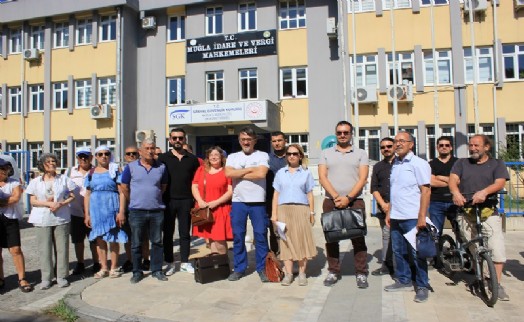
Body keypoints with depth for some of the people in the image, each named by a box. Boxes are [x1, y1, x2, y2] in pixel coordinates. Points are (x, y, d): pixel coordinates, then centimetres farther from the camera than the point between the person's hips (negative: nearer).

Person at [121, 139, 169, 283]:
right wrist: (133, 202, 9)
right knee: (136, 243, 7)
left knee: (157, 242, 8)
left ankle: (157, 270, 20)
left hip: (157, 211, 2)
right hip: (137, 211, -1)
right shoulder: (131, 167, 0)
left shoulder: (161, 167, 5)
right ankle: (137, 272, 19)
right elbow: (124, 187, 6)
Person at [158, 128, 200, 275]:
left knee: (185, 233, 8)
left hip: (186, 201, 1)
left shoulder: (192, 159, 8)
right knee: (168, 233, 6)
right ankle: (170, 263, 17)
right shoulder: (163, 158, 4)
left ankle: (185, 262, 18)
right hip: (168, 200, -1)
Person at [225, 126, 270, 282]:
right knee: (238, 236, 8)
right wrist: (250, 169, -7)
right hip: (238, 202, 2)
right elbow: (228, 173, -7)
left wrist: (238, 174, -7)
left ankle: (262, 268, 14)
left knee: (261, 235, 2)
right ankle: (239, 268, 20)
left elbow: (261, 174, -14)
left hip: (258, 202, -2)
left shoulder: (262, 155, 3)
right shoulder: (233, 157, 11)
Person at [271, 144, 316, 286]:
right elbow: (276, 194, 10)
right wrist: (274, 213, 3)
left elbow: (310, 195, 9)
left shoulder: (306, 173, 9)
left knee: (302, 240, -2)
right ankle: (288, 274, 8)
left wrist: (312, 213, 3)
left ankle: (302, 273, 8)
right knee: (286, 241, 1)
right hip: (284, 209, 1)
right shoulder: (280, 173, 11)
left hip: (301, 209, -1)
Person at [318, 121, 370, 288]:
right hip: (331, 201, 1)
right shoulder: (326, 153, 11)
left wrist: (348, 198, -13)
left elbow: (362, 178, -1)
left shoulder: (361, 154, 9)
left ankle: (361, 274, 10)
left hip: (354, 201, -1)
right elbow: (322, 177, 1)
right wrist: (336, 197, -11)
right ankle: (333, 272, 17)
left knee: (358, 238, 0)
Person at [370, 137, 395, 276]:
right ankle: (386, 265, 11)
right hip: (384, 206, 3)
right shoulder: (378, 167, 17)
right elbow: (374, 188, 12)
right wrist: (383, 204, -3)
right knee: (386, 235, 5)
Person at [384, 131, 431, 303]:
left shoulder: (419, 164, -7)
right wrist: (389, 212, 14)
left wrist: (422, 217, -16)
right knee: (398, 251, 13)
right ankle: (403, 281, 27)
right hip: (396, 217, 7)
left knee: (417, 253, 2)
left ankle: (422, 287, 14)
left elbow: (426, 191, -11)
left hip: (412, 218, -6)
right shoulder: (395, 164, 14)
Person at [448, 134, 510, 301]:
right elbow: (453, 179, 0)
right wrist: (456, 193, -23)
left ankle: (497, 284, -3)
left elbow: (500, 183, -4)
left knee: (497, 246, -13)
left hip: (488, 211, -1)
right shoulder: (461, 163, 16)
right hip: (465, 212, 1)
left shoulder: (497, 164, 13)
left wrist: (484, 191, -25)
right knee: (471, 249, 3)